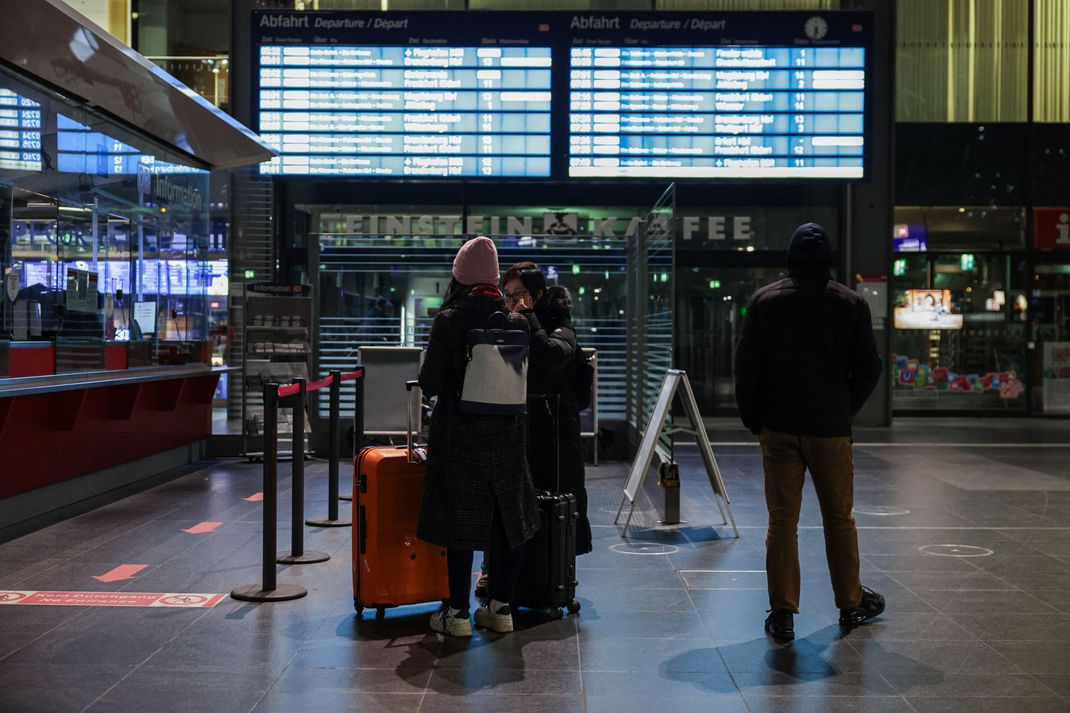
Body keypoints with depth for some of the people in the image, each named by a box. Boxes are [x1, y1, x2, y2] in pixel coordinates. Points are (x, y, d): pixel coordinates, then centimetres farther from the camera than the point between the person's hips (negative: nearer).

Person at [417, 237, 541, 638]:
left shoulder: (449, 321, -12)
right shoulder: (518, 322, -1)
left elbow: (430, 384, -12)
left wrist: (427, 371, 10)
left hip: (459, 436, -3)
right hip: (507, 436, 4)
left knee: (459, 520, 4)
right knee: (508, 520, 13)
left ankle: (458, 613, 10)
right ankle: (501, 608, 20)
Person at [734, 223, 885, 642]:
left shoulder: (763, 301, 0)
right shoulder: (851, 304, -1)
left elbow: (746, 366, -1)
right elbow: (868, 368, 0)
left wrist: (753, 419, 9)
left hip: (778, 427, 0)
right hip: (831, 429, 0)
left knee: (782, 520, 4)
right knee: (839, 518, 13)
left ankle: (782, 612, 4)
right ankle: (851, 603, 26)